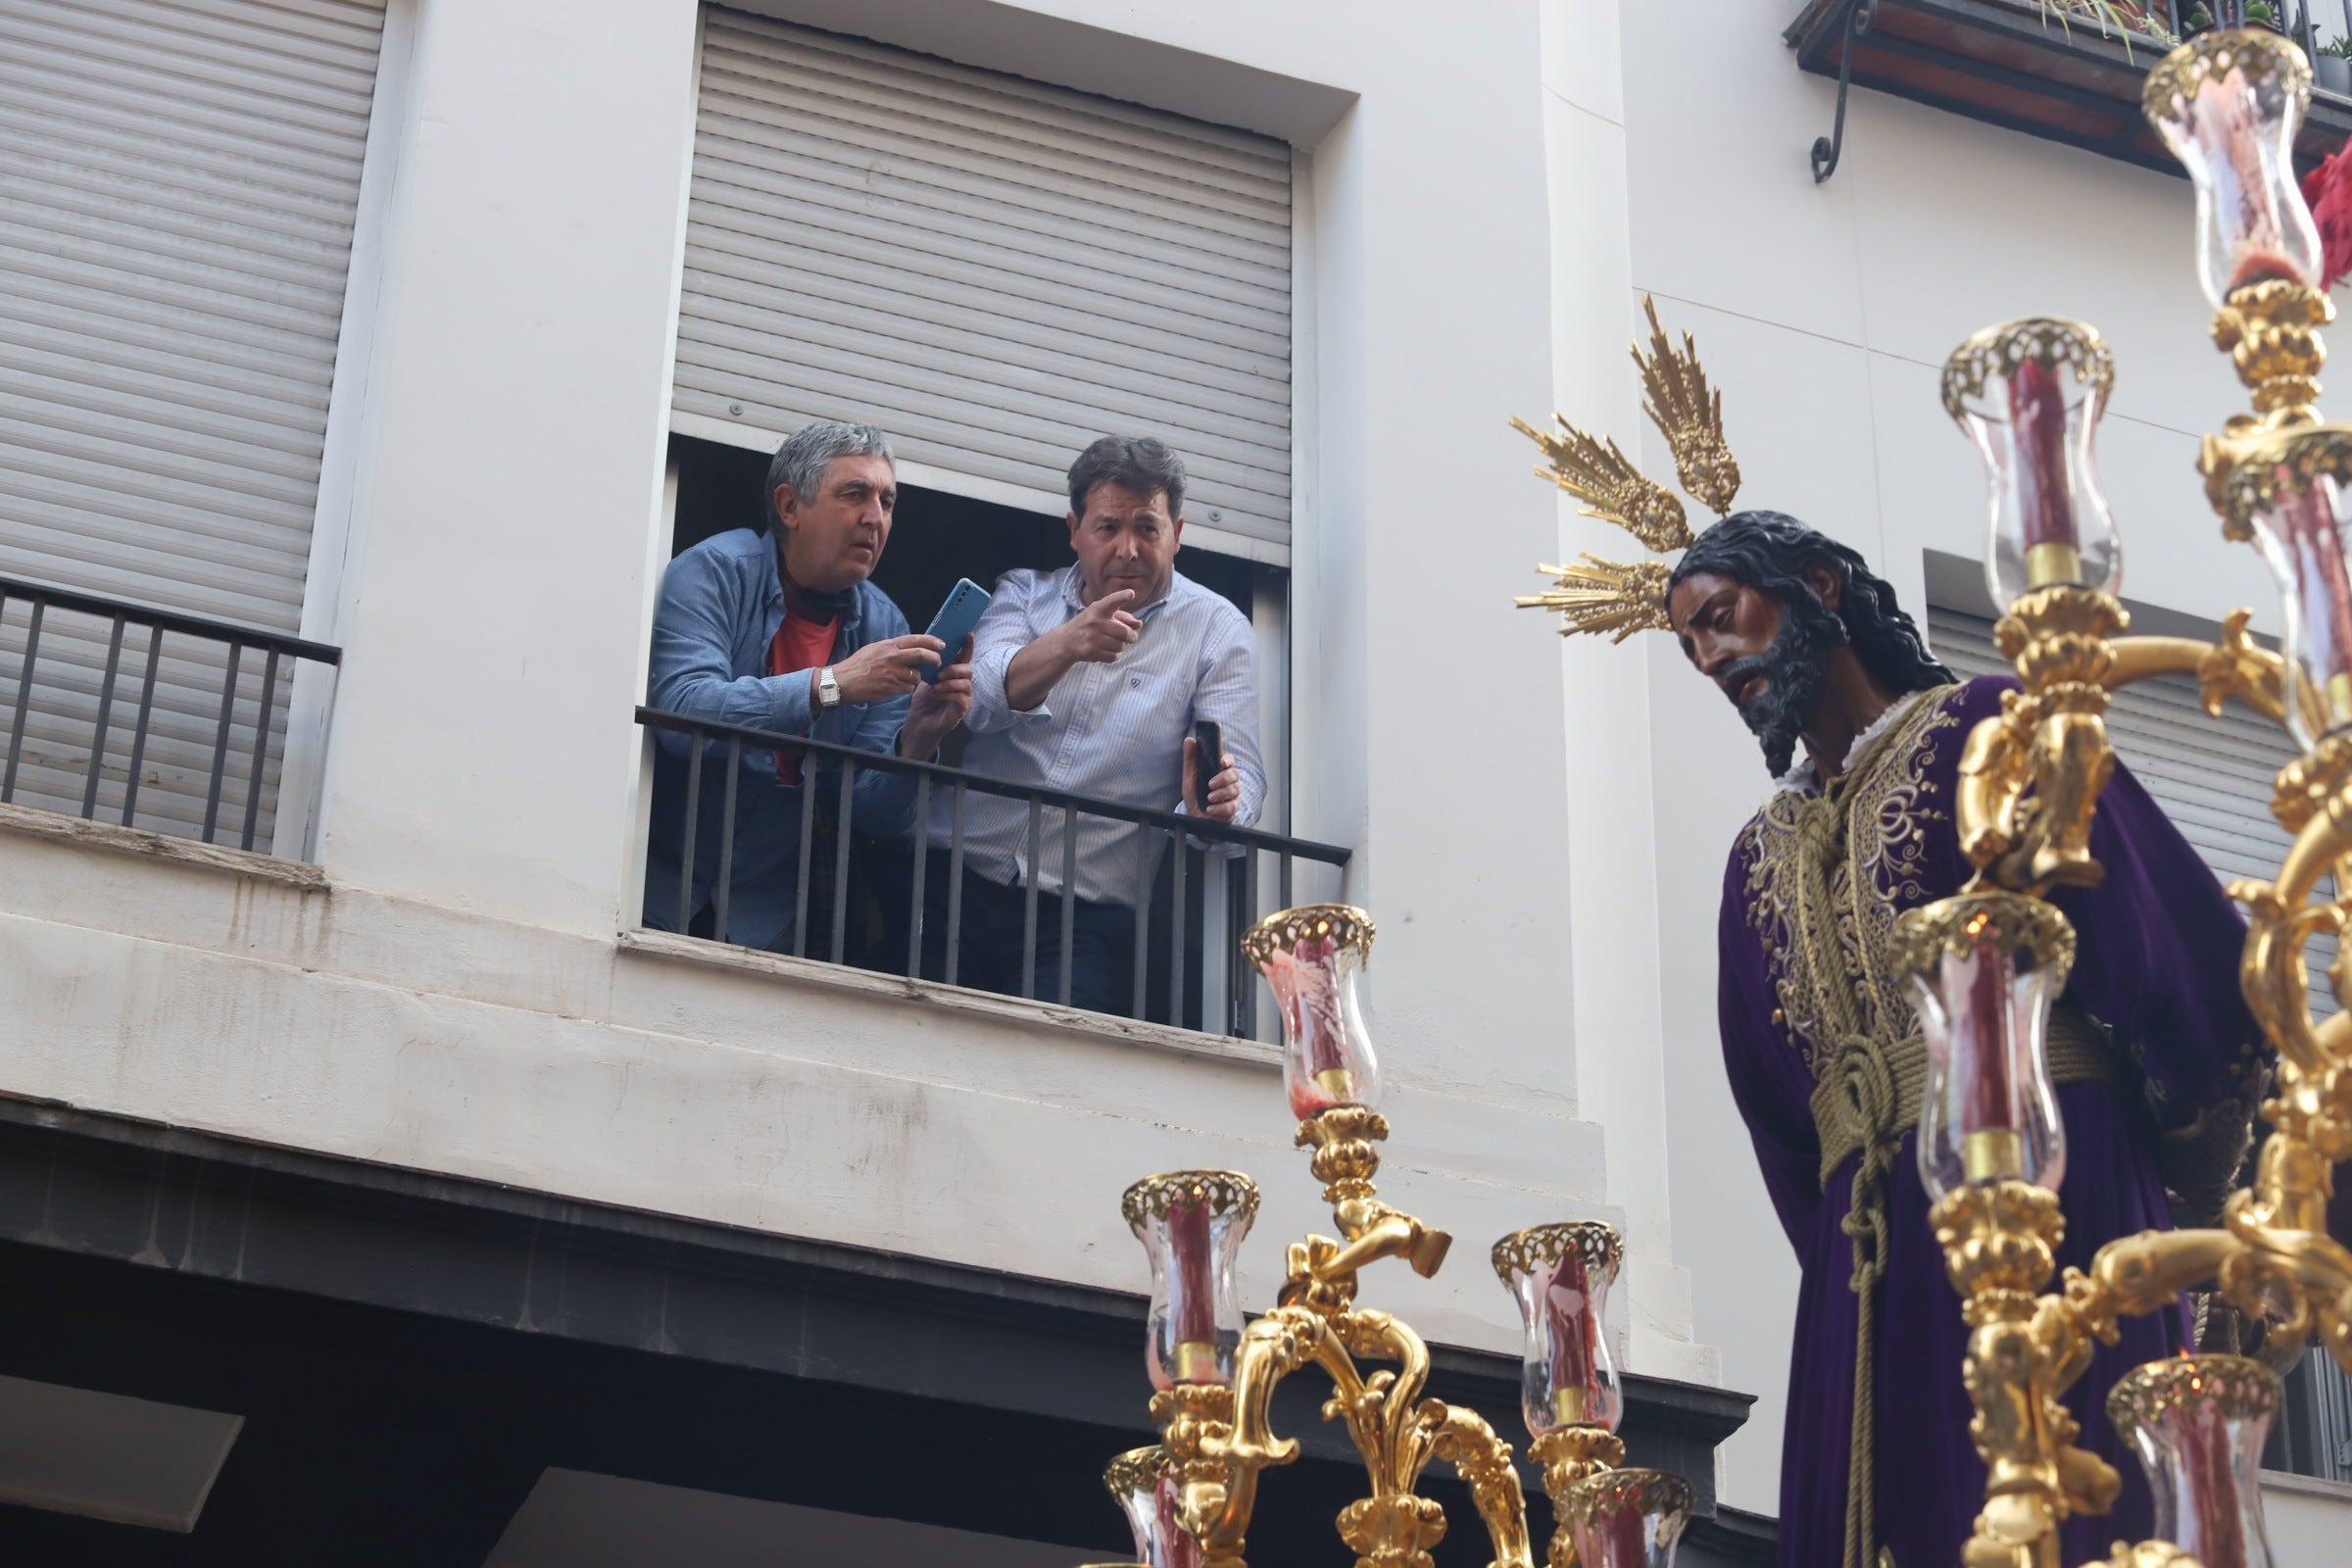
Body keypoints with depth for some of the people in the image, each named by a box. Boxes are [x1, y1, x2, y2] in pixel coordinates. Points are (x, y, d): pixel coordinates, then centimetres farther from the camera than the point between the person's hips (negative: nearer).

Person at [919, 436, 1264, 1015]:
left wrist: (1217, 807, -25)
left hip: (1087, 918, -1)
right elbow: (985, 696, -6)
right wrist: (1068, 644, -25)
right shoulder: (1025, 593, 15)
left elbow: (1242, 772, 0)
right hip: (955, 883, 1)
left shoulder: (1217, 632, 10)